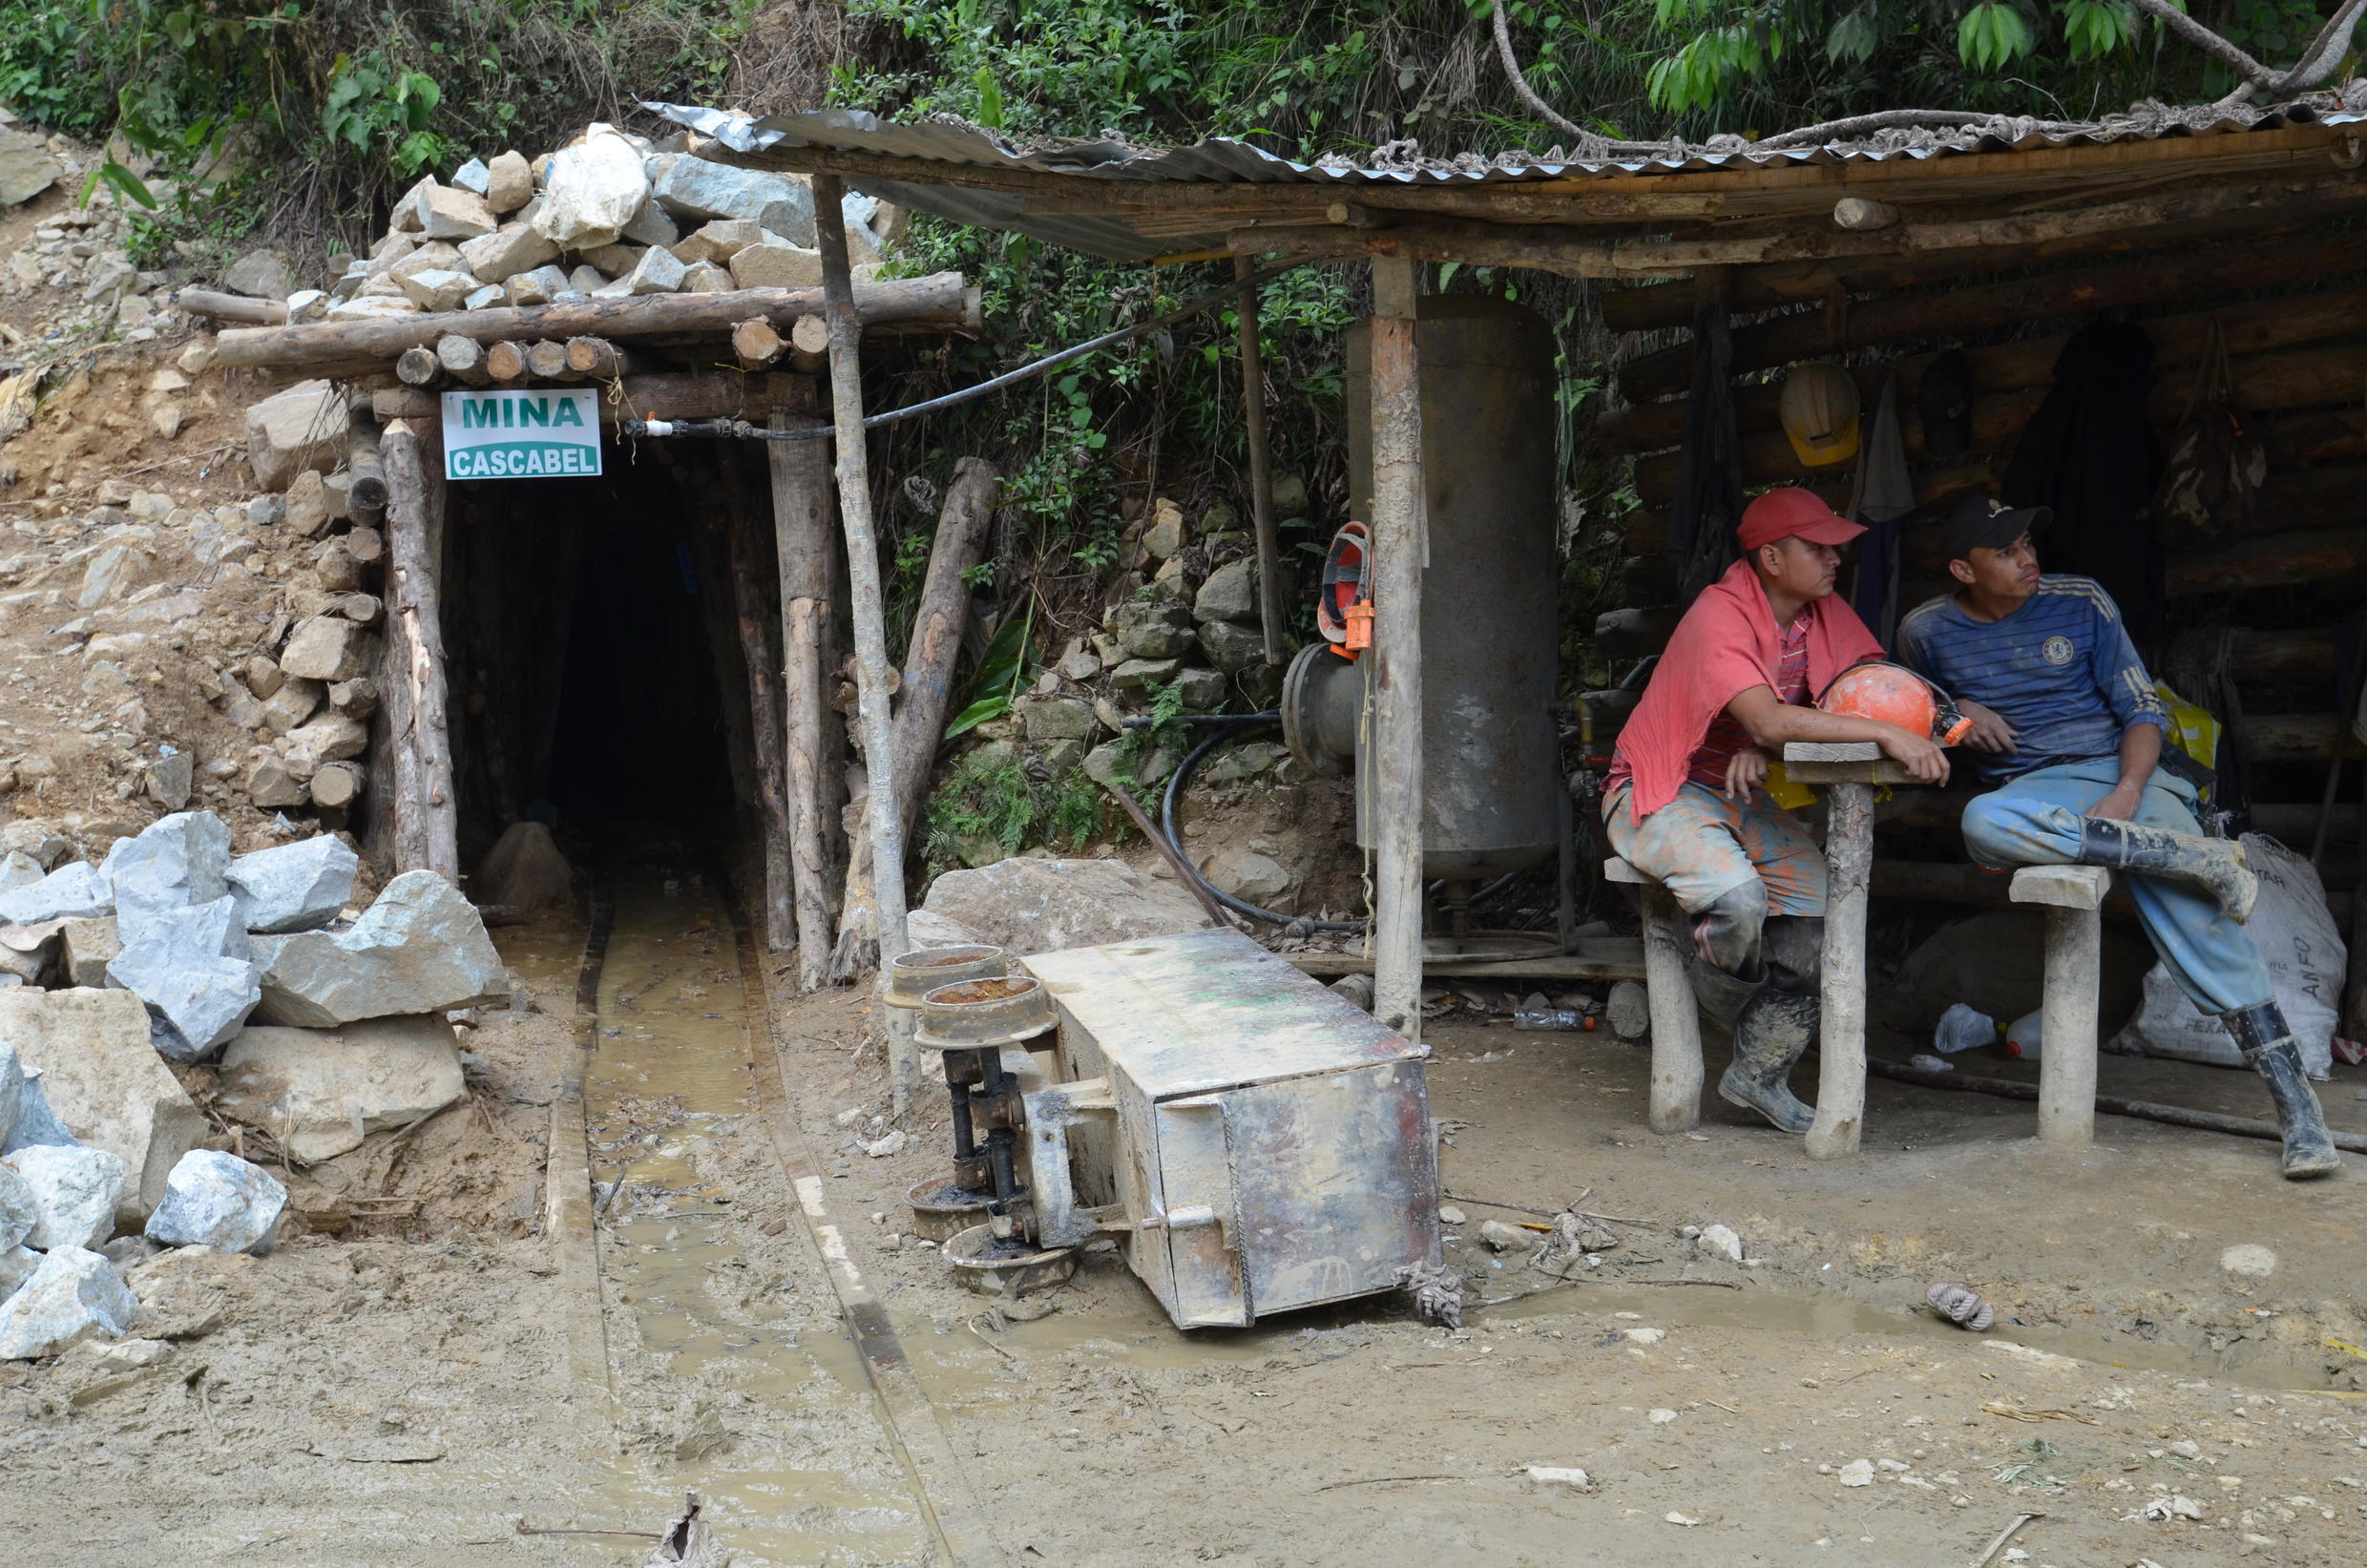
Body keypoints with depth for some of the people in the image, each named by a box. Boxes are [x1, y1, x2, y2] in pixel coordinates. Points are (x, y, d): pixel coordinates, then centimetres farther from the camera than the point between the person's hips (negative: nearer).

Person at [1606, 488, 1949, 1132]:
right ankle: (1726, 1003, 2)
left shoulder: (1826, 615, 2)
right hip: (1661, 793, -7)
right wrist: (1885, 734, -39)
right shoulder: (1719, 618, -23)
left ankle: (1759, 1073, -1)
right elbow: (1768, 721, -35)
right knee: (1738, 894, -33)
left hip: (1742, 792, 7)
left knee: (1820, 903, -14)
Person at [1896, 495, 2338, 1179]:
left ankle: (2300, 1115, -26)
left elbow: (2140, 709, 5)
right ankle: (2202, 857, -30)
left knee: (2195, 912, -25)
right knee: (1983, 823, -38)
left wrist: (2128, 791, -15)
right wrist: (1955, 711, 2)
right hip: (2037, 791, 1)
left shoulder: (2082, 603, 5)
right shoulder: (1928, 630, 7)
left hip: (2127, 772, 0)